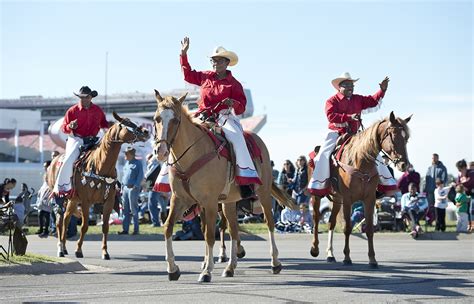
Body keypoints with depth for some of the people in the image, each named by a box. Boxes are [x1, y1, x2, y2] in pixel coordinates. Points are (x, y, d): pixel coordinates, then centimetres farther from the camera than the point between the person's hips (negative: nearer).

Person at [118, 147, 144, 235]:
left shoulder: (137, 163, -5)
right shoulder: (126, 163, 17)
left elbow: (140, 176, -10)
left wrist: (135, 186, -18)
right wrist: (122, 187, 15)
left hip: (133, 188, -8)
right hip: (125, 188, 8)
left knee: (134, 210, -6)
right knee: (125, 210, 7)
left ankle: (136, 229, -1)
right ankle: (125, 229, 10)